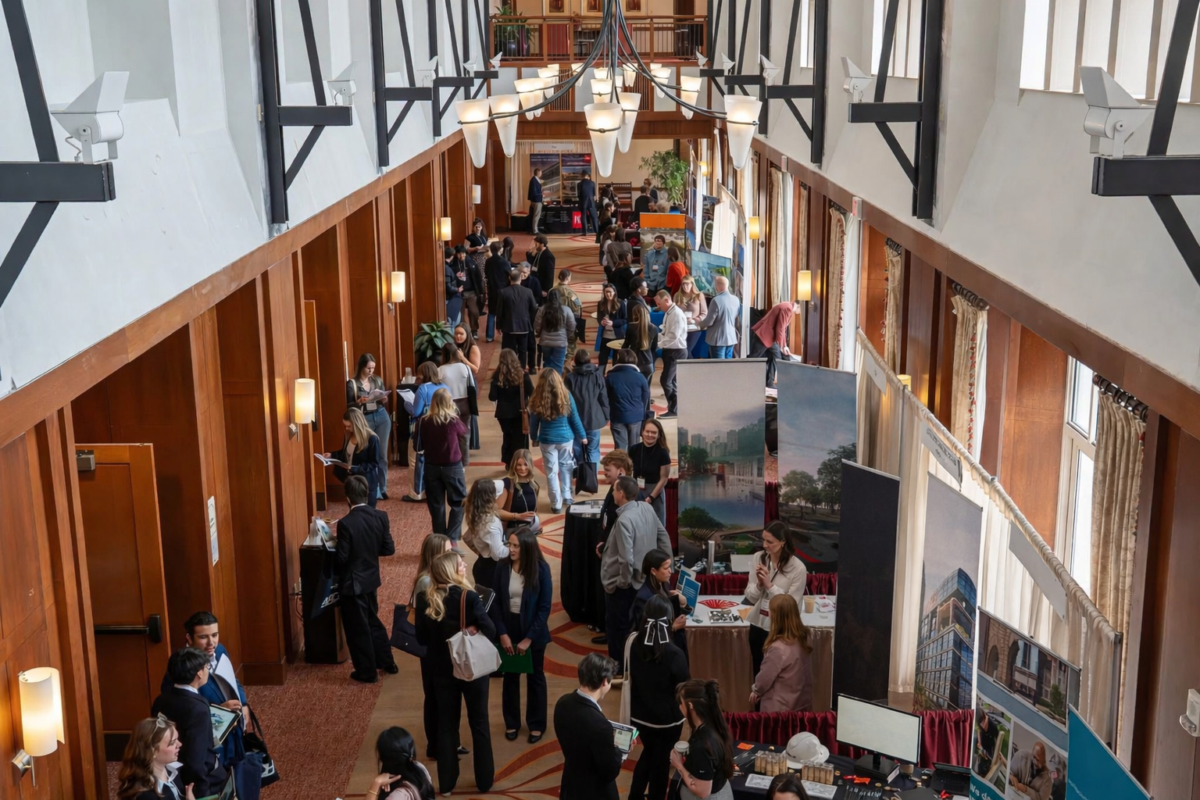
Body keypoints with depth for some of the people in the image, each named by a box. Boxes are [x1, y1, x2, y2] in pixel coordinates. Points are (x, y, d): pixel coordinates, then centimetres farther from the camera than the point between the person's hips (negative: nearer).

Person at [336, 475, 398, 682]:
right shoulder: (380, 516, -8)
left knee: (358, 629, 9)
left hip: (352, 582, -6)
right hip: (371, 578, 6)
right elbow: (389, 549, -2)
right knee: (372, 621, 25)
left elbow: (341, 558, -20)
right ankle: (387, 663, 33)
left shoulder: (346, 523, -24)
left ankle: (367, 672, 21)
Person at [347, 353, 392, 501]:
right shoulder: (352, 384, -5)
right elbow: (349, 406, -4)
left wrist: (384, 400, -8)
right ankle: (373, 490, 5)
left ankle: (382, 488, 16)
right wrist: (360, 402, -22)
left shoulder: (377, 380, 7)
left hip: (382, 417, 3)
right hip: (365, 420, -3)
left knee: (382, 454, 7)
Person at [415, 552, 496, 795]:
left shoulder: (425, 600, -9)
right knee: (479, 723, 14)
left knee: (446, 725, 16)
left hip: (442, 669, 3)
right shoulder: (469, 597, -19)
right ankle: (484, 780, 24)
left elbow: (421, 638, -2)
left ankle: (446, 782, 23)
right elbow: (489, 630, -22)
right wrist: (470, 633, -4)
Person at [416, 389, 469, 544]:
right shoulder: (453, 421, -15)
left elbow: (420, 445, 3)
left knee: (436, 505, 11)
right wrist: (454, 413, 11)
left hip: (431, 467, 3)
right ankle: (452, 539, 0)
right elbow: (464, 431, 8)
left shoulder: (423, 421, -9)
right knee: (458, 503, 10)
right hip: (452, 467, -2)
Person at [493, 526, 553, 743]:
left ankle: (536, 724, 28)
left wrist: (529, 638, -15)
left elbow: (545, 607, -14)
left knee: (535, 677, 14)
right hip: (509, 627, 2)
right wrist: (502, 633, -12)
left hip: (533, 630, -2)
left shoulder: (541, 569, -17)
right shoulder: (502, 566, -11)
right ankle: (511, 722, 32)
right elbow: (495, 602, -5)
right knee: (510, 676, 15)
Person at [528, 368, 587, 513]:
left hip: (547, 440, -1)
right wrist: (582, 435, 10)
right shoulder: (566, 396, -10)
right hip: (565, 437, 1)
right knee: (565, 467, 21)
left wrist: (534, 438, 15)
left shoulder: (538, 400, -11)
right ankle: (567, 497, 30)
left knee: (551, 471, 8)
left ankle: (556, 504, 12)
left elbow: (533, 422, -1)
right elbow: (575, 418, -3)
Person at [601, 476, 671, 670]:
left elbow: (626, 559, -30)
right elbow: (664, 538, 6)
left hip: (620, 584, -8)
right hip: (643, 578, 8)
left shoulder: (624, 520, -28)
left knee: (617, 625, 9)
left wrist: (622, 582, -15)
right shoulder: (647, 508, -4)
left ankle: (619, 666, 20)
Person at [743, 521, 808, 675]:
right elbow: (750, 598, -1)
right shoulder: (759, 558, -4)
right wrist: (759, 584, -20)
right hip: (758, 624, 4)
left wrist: (769, 585, -23)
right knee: (757, 670, 17)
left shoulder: (798, 568, -17)